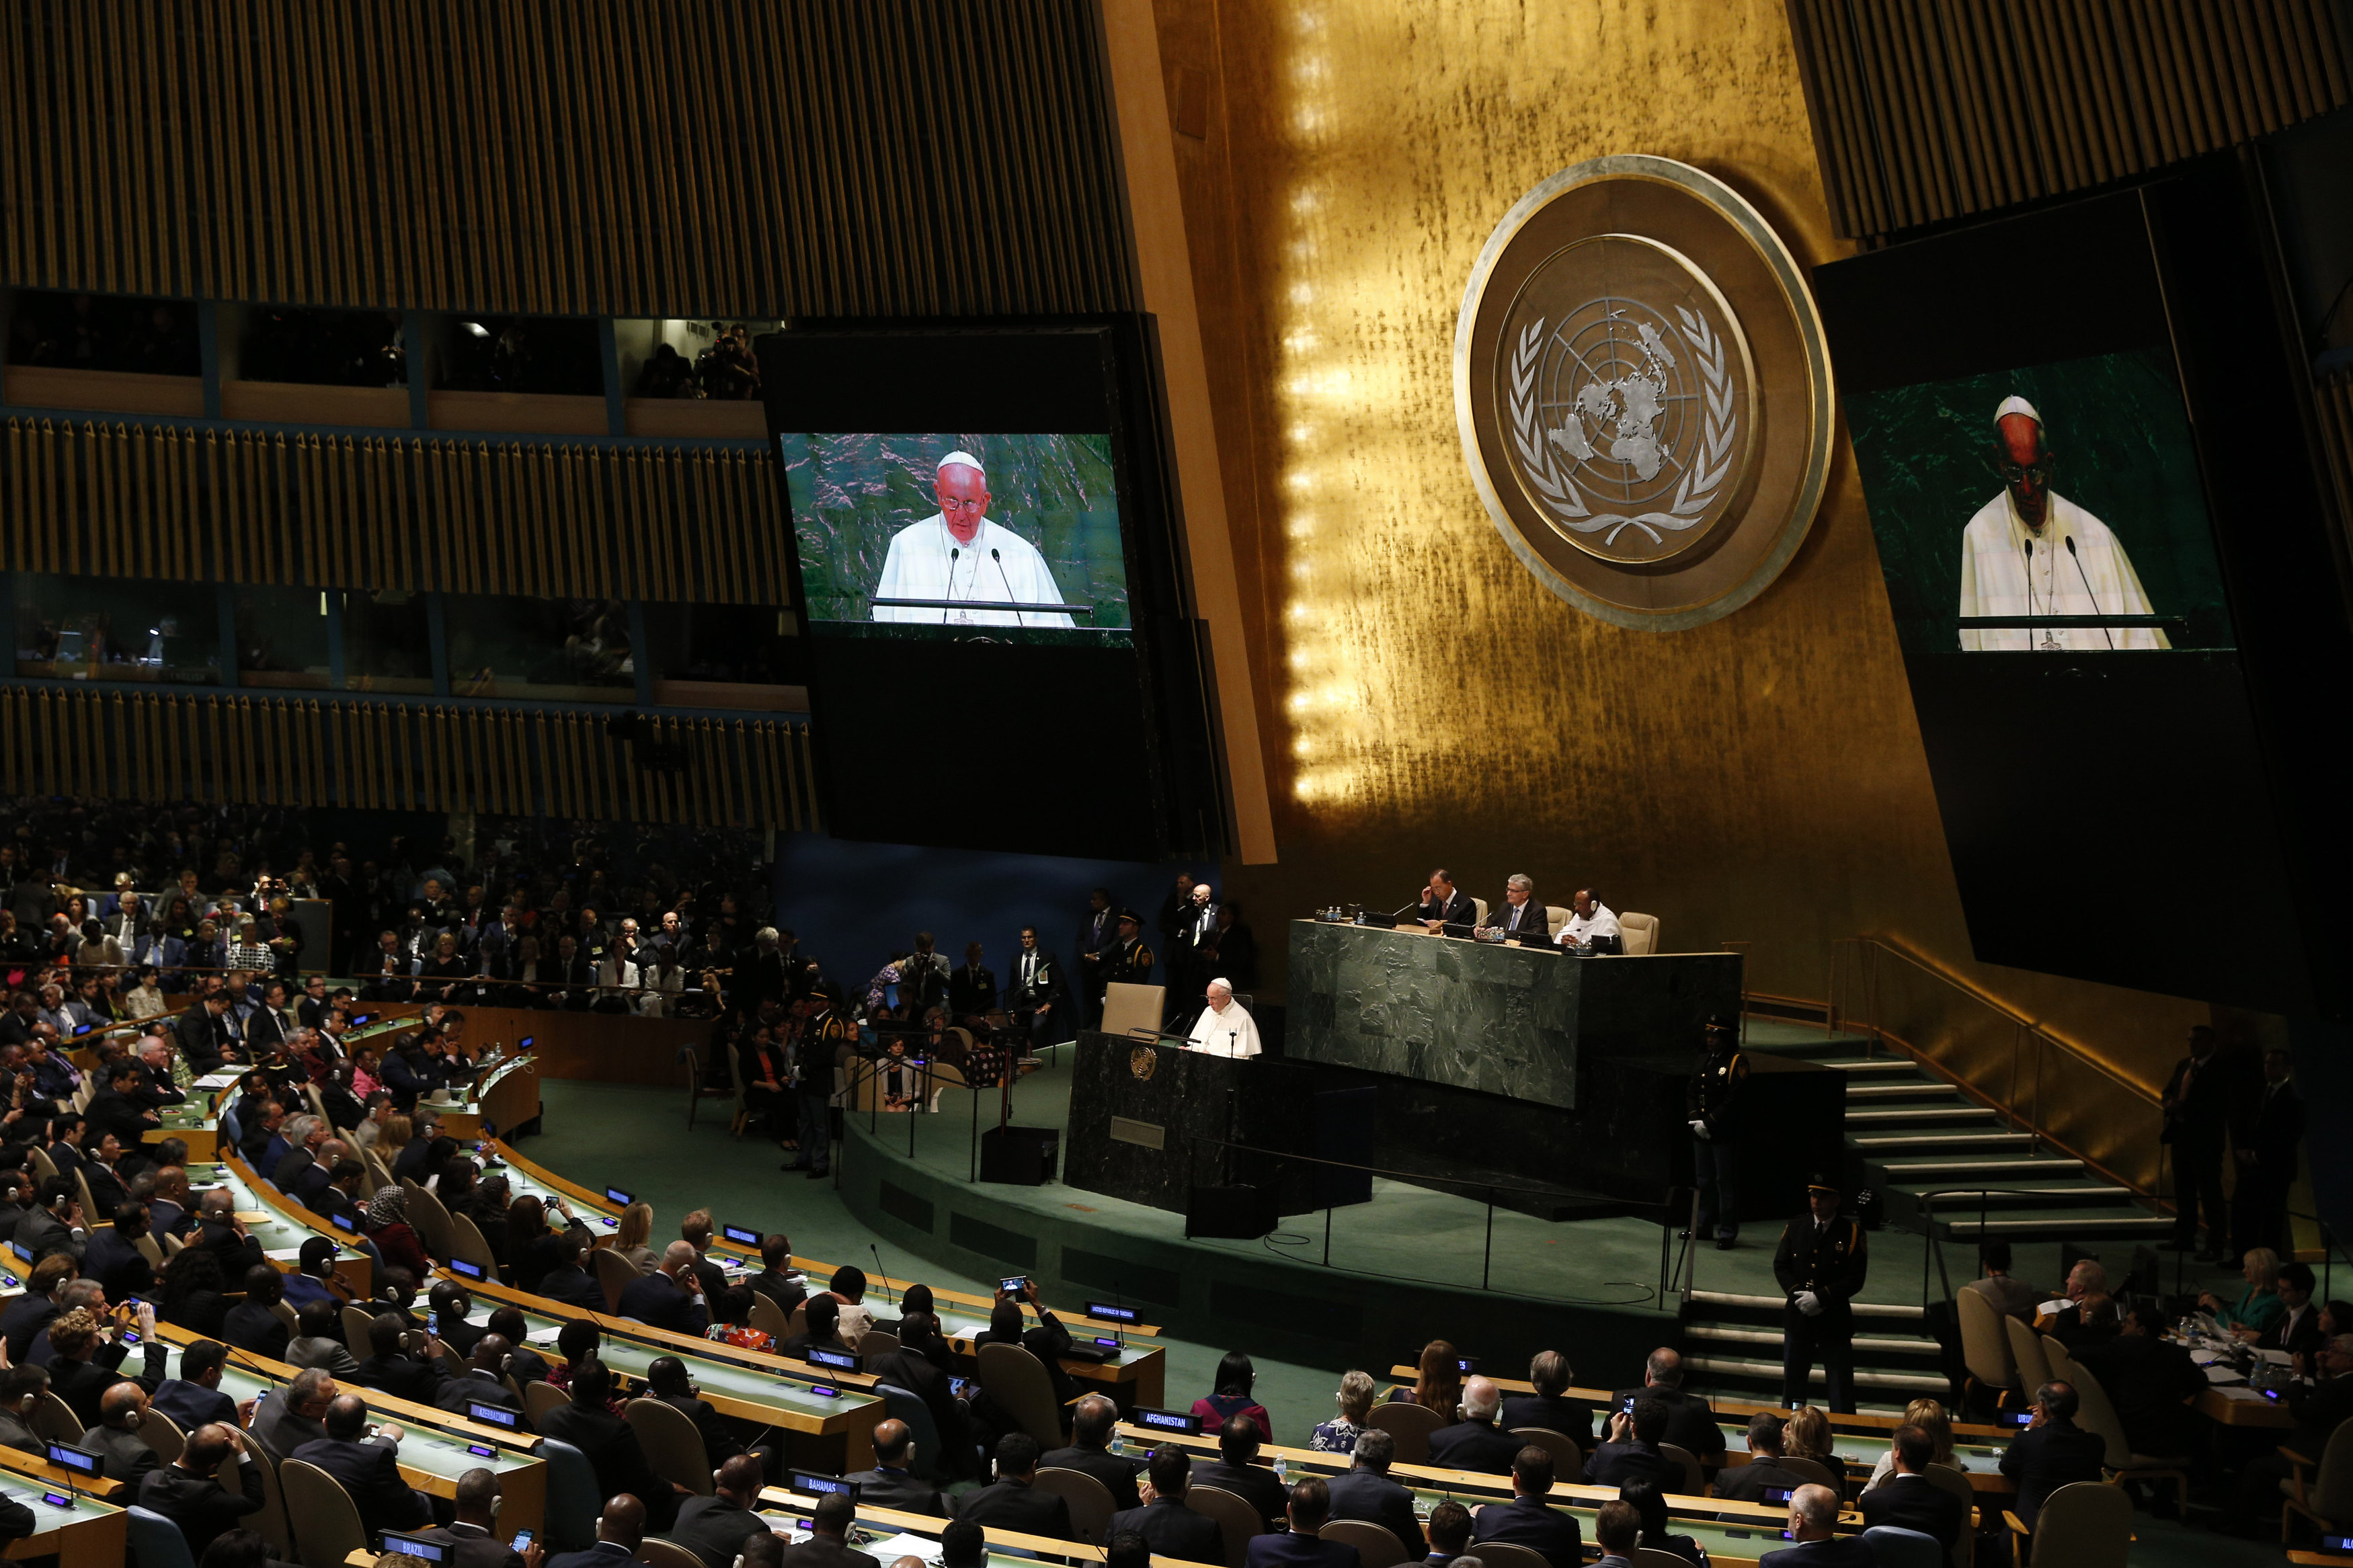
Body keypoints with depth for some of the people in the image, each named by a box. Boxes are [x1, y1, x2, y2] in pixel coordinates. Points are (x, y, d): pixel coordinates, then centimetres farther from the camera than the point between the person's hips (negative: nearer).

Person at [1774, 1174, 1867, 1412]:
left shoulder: (1852, 1233, -7)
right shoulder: (1795, 1227, 4)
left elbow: (1855, 1279, -11)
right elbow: (1780, 1266, 5)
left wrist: (1820, 1298, -18)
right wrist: (1797, 1293, -12)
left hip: (1835, 1321, -3)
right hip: (1797, 1317, 3)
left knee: (1841, 1394, 0)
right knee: (1792, 1386, 13)